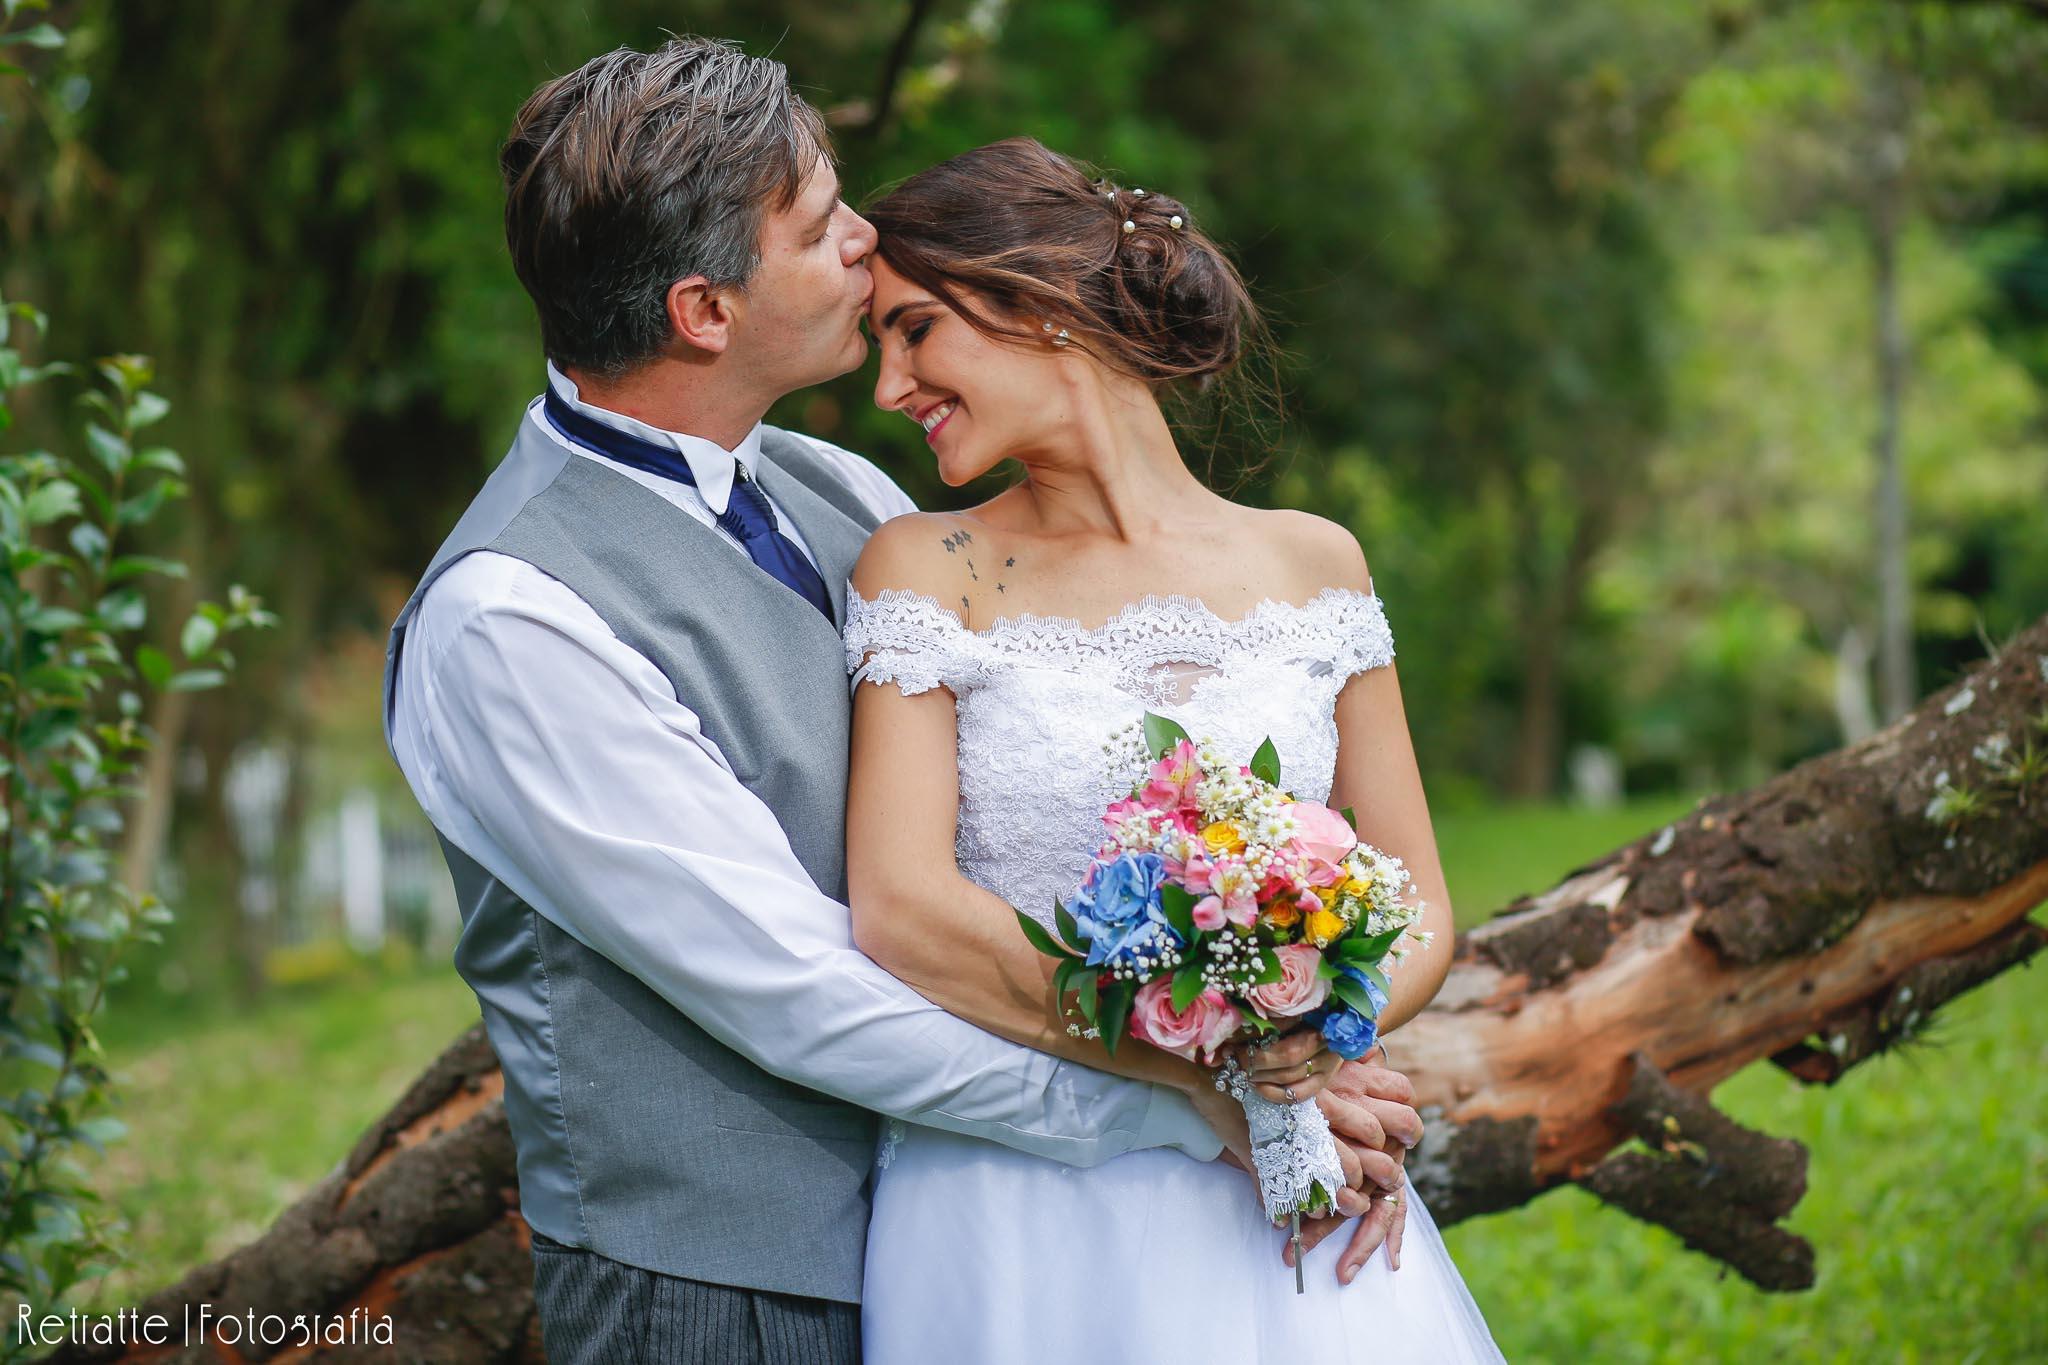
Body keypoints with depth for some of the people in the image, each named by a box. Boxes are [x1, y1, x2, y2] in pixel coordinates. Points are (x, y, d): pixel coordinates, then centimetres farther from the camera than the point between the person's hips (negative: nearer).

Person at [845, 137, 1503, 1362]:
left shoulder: (1313, 562, 6)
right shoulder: (927, 567, 1)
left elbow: (1420, 911, 8)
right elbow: (897, 911, -11)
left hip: (1280, 1213, 2)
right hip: (1019, 1206, -2)